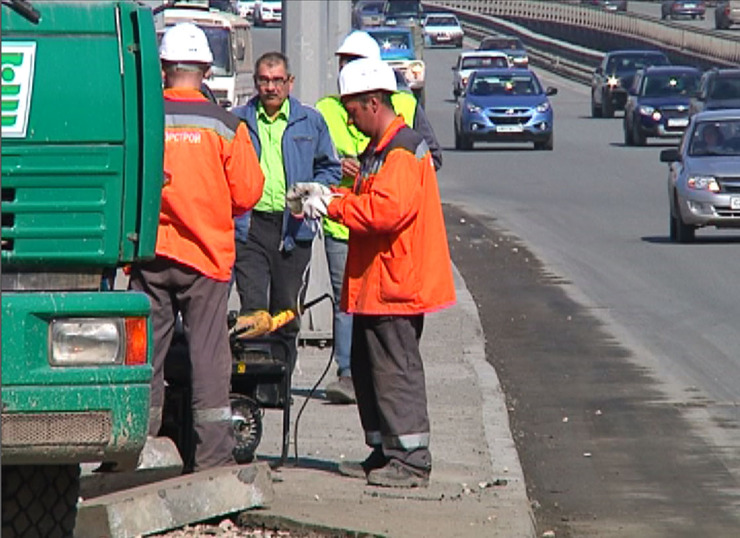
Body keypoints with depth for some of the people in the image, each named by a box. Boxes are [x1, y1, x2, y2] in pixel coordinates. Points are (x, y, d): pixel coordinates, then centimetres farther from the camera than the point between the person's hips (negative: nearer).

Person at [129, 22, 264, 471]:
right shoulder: (225, 126, -7)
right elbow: (248, 193, -3)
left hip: (150, 253, 1)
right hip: (207, 252, -1)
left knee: (146, 350, 8)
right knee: (209, 351, 3)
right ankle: (213, 454, 2)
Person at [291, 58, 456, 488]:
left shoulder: (402, 151, -17)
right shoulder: (380, 148, 17)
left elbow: (387, 209, -28)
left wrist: (333, 205, -18)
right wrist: (325, 195, 12)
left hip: (396, 288, -11)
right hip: (375, 285, 11)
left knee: (396, 371, -7)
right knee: (368, 368, 15)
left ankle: (412, 460, -4)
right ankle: (384, 453, 22)